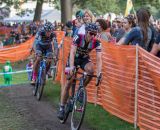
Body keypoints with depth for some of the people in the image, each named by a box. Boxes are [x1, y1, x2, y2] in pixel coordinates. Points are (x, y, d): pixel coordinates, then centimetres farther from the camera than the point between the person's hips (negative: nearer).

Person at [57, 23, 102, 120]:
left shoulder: (97, 43, -23)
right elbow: (72, 52, -38)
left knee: (91, 70, -33)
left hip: (84, 59, 2)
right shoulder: (78, 38, -30)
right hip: (74, 58, -2)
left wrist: (99, 72, -42)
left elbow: (99, 59, -28)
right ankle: (62, 108, 2)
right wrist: (71, 67, -51)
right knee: (68, 84, -8)